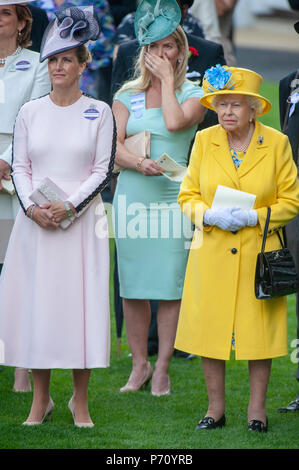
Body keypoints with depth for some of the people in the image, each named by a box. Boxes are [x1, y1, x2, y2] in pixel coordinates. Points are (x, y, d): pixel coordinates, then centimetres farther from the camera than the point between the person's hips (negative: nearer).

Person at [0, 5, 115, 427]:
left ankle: (80, 400, 6)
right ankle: (40, 399, 11)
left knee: (80, 303, -2)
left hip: (81, 219, -2)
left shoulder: (99, 112, 2)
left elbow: (103, 169, -2)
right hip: (36, 219, 2)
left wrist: (68, 207, -14)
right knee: (34, 301, 1)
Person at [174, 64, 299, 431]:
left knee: (259, 329, 2)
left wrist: (254, 216, -14)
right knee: (210, 327, 2)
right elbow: (188, 196, 7)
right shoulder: (204, 141, 3)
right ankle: (215, 407, 14)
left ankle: (256, 408, 14)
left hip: (259, 254, -1)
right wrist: (210, 215, -13)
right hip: (211, 253, 1)